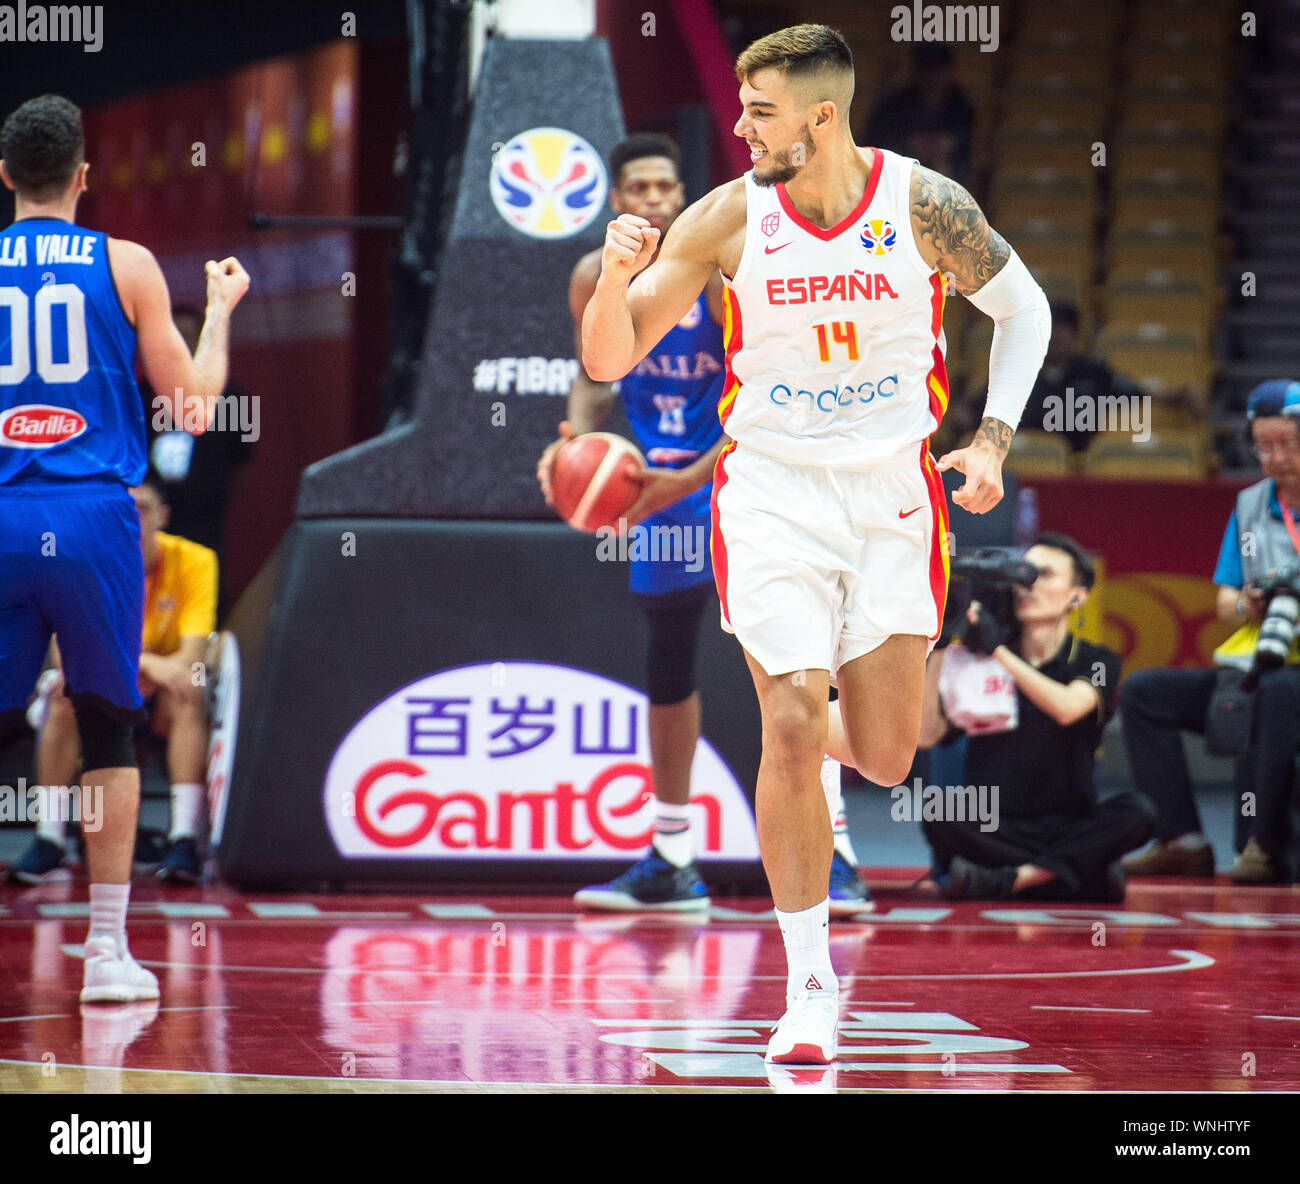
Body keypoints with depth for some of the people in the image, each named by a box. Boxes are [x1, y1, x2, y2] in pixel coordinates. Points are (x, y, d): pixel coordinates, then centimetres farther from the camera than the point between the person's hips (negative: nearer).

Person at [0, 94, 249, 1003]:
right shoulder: (126, 265, 2)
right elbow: (194, 404, 5)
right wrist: (222, 308, 21)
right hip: (92, 514, -1)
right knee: (109, 731, 8)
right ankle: (107, 951, 5)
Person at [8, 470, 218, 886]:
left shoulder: (193, 561, -14)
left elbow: (191, 658, -22)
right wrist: (148, 662, -41)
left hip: (158, 695, -1)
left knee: (190, 697, -33)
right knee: (63, 698, -31)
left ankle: (184, 840, -36)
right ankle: (49, 839, -25)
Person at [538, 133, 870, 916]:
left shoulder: (722, 269, -22)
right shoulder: (597, 280, -5)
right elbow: (597, 378, 11)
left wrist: (694, 478, -31)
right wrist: (576, 440, -10)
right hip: (666, 480, 6)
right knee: (669, 666, 10)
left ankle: (834, 858, -16)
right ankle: (672, 863, 20)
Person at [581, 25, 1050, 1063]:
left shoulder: (925, 204, -9)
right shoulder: (728, 219, -8)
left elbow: (1023, 308, 8)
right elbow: (608, 361, -4)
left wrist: (992, 441, -3)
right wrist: (617, 273, -25)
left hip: (893, 491, 1)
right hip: (772, 491, -1)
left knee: (885, 761, -1)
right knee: (790, 733, -13)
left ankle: (820, 727, 39)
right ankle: (810, 982, -1)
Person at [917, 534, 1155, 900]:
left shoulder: (1096, 662, 6)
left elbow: (1068, 708, -18)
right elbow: (928, 735, -4)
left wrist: (997, 650, -21)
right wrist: (939, 650, -10)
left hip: (1068, 830, 0)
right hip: (991, 828, 0)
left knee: (1136, 812, -30)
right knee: (937, 818, -31)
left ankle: (1007, 879, -28)